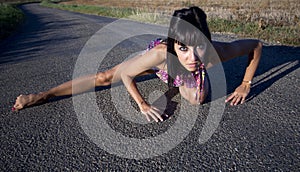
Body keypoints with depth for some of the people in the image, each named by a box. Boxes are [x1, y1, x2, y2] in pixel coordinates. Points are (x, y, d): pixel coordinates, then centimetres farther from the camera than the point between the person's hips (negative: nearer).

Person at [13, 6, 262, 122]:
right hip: (159, 61, -3)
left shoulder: (216, 52, -42)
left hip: (186, 70, 3)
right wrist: (142, 105, -33)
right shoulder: (161, 52, -48)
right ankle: (43, 95, 18)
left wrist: (245, 85, -15)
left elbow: (257, 45, -21)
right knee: (104, 78, -4)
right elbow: (124, 73, -31)